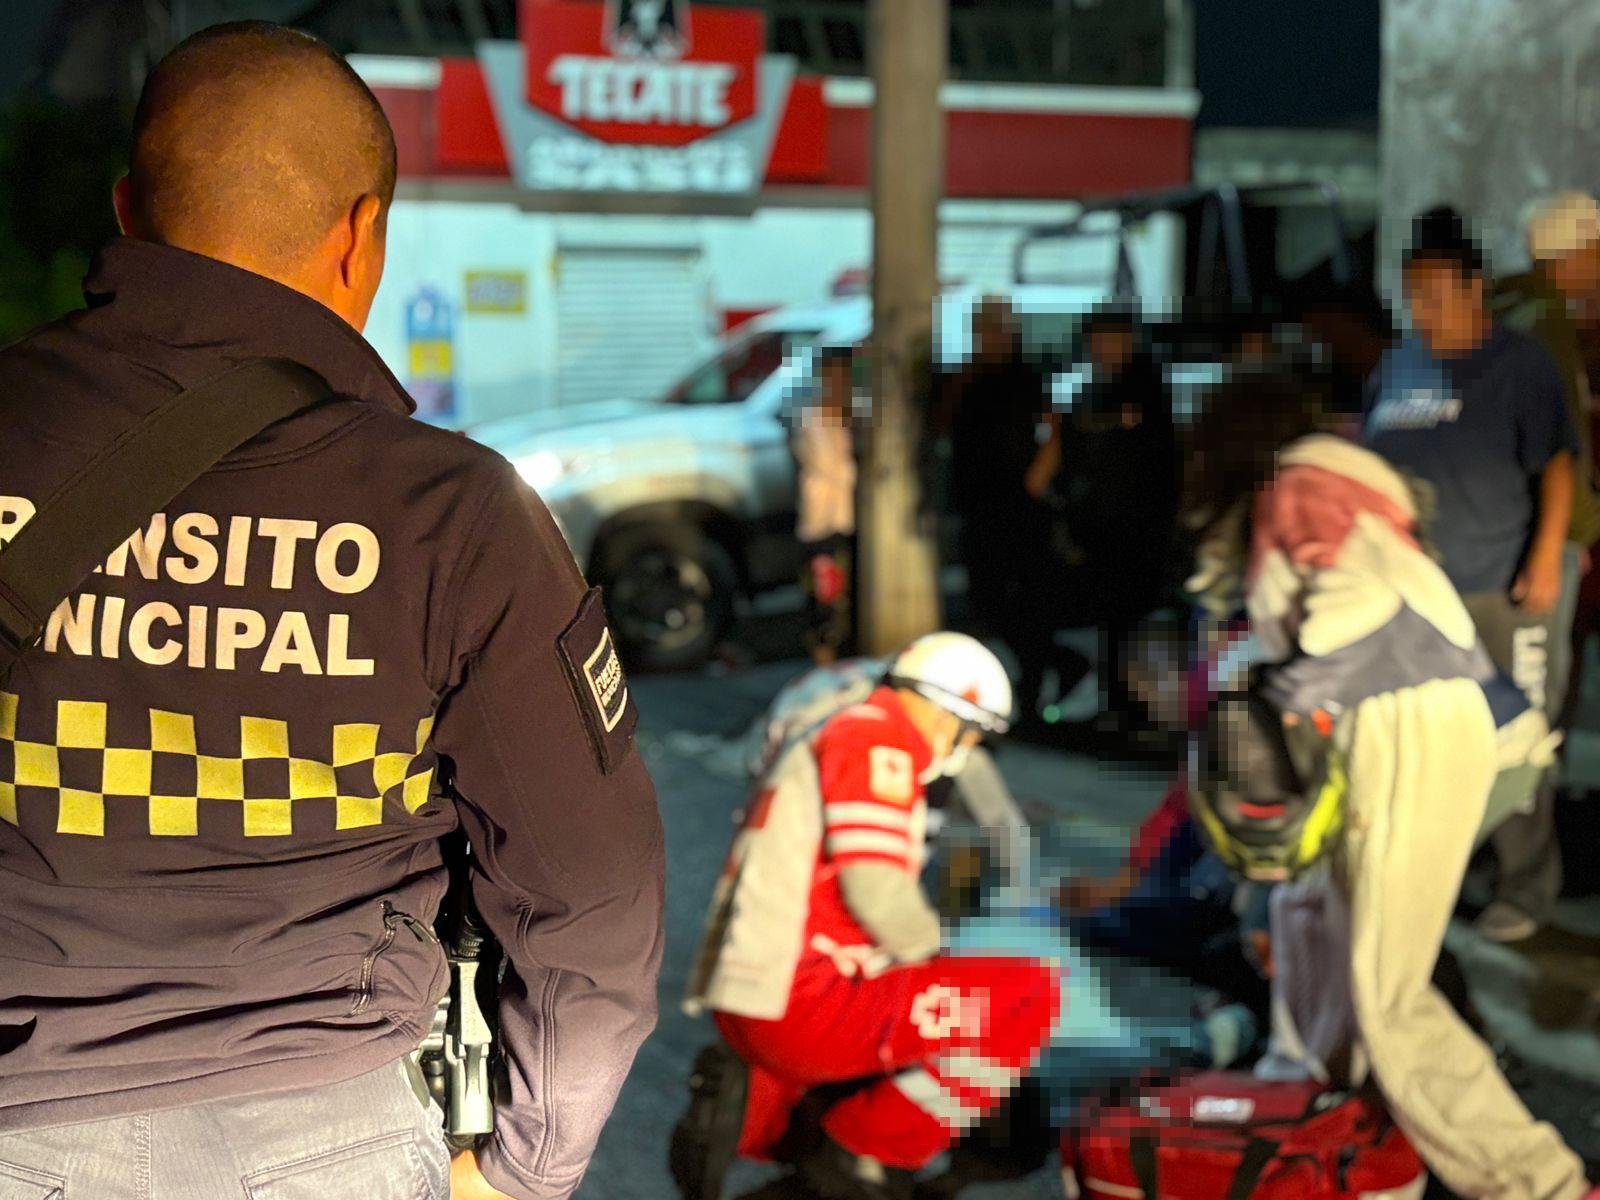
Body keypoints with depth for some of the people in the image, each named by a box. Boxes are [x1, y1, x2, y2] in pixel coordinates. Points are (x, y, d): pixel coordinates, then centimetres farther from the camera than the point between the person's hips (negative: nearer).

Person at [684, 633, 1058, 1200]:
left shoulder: (827, 742, 23)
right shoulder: (879, 735, -7)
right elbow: (874, 886, -18)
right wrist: (936, 954, 0)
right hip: (800, 1002, -10)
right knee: (1031, 995, -13)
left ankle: (753, 1118, 14)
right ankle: (865, 1150, -6)